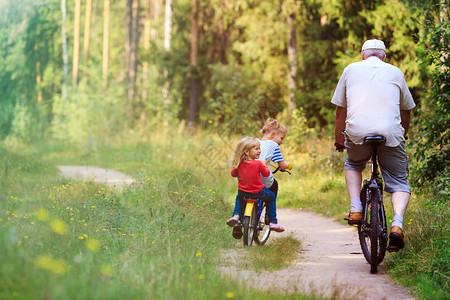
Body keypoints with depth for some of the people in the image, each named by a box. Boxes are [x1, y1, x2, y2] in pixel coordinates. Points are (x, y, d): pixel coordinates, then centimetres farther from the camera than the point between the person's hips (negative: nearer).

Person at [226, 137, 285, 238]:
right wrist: (264, 165, 9)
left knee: (239, 197, 37)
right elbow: (266, 174, -7)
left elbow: (233, 174, 11)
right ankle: (273, 222, 20)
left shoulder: (239, 164, -3)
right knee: (271, 197, 23)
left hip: (243, 191, 4)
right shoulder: (258, 163, -17)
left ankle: (236, 215, 13)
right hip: (258, 192, -4)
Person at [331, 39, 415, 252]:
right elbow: (406, 111, 30)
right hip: (390, 132, 0)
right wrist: (402, 135, 47)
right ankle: (397, 224, -13)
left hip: (357, 130, 0)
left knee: (353, 165, 30)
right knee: (399, 182, 11)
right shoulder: (395, 72, 21)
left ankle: (355, 209, 12)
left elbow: (340, 109, 24)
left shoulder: (351, 69, 20)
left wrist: (339, 139, 35)